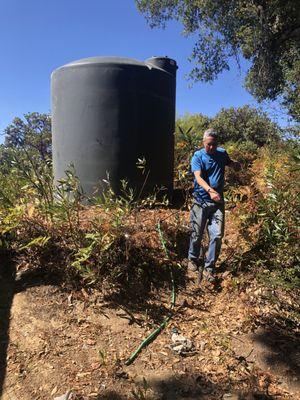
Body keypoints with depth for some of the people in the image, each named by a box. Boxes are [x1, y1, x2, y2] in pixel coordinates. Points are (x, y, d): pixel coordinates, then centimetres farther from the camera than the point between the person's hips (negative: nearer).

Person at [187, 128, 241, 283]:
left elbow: (232, 164, 26)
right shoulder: (198, 156, -6)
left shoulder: (222, 153, 6)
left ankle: (209, 268, 9)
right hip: (201, 201, -2)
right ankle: (192, 259, 34)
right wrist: (210, 190, -39)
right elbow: (198, 177, -21)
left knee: (217, 235, -4)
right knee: (197, 234, 8)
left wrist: (235, 164, 1)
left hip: (218, 202, 3)